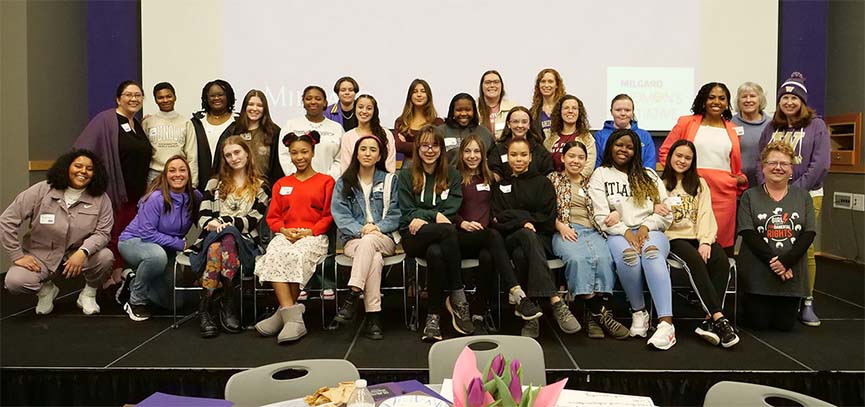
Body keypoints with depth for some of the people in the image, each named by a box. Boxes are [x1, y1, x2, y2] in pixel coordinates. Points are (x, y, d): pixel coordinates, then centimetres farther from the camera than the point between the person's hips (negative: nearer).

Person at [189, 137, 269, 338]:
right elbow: (202, 217, 11)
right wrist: (212, 224, -14)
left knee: (227, 238, -38)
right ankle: (227, 303, -37)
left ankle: (207, 305, -35)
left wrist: (223, 221, -12)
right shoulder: (214, 183, 23)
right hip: (213, 238, 2)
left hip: (244, 242, -2)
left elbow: (253, 220, 2)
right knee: (216, 245, -37)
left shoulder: (260, 186, 16)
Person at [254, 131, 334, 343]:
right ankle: (293, 316, -37)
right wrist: (284, 230, -3)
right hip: (285, 235, 3)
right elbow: (272, 217, 18)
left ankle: (283, 313, -26)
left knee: (297, 256, -37)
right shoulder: (281, 184, 24)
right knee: (274, 255, -33)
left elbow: (329, 216, 4)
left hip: (313, 237, -3)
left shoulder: (326, 181, 12)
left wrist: (309, 232, -11)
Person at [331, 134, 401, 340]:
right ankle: (373, 317, -38)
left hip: (384, 237, 0)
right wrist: (360, 229, -16)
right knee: (374, 259, -35)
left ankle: (353, 297, -41)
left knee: (368, 242, -37)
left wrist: (377, 227, -13)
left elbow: (395, 214, 6)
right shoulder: (344, 183, 13)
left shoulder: (389, 181, 13)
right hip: (354, 239, 0)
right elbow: (340, 214, 1)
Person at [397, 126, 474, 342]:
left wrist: (423, 216, -10)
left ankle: (434, 315, -27)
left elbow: (451, 211, 3)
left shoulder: (452, 175, 15)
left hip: (440, 237, 1)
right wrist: (435, 215, -11)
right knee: (447, 230, -36)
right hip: (414, 237, -1)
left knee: (436, 253, -38)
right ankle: (458, 297, -33)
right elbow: (407, 214, 3)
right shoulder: (407, 176, 12)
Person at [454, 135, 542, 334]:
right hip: (461, 237, -4)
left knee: (487, 256, -34)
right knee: (493, 236, -36)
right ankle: (516, 293, -48)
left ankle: (479, 314, -28)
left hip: (485, 238, 4)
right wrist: (463, 223, -15)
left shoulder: (488, 178, 24)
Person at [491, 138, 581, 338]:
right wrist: (523, 221, -12)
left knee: (521, 255, -38)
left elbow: (548, 218, 1)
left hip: (540, 238, 0)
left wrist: (512, 216, -4)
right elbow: (497, 221, 5)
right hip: (510, 239, 0)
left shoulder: (542, 182, 15)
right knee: (527, 236, -37)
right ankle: (556, 302, -45)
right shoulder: (500, 185, 19)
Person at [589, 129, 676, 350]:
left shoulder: (649, 176, 21)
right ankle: (638, 312, -17)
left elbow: (665, 212, 11)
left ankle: (666, 323, -46)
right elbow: (602, 217, 1)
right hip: (618, 234, -1)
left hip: (650, 232, 1)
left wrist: (645, 227, -8)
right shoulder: (600, 175, 13)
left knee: (652, 252, -36)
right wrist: (625, 232, -14)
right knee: (627, 255, -38)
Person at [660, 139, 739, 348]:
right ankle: (719, 318, -39)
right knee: (696, 261, -35)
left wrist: (705, 241, -7)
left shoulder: (700, 184, 22)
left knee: (721, 260, -29)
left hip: (699, 237, 3)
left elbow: (706, 214, 8)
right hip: (674, 237, -3)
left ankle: (709, 321, -35)